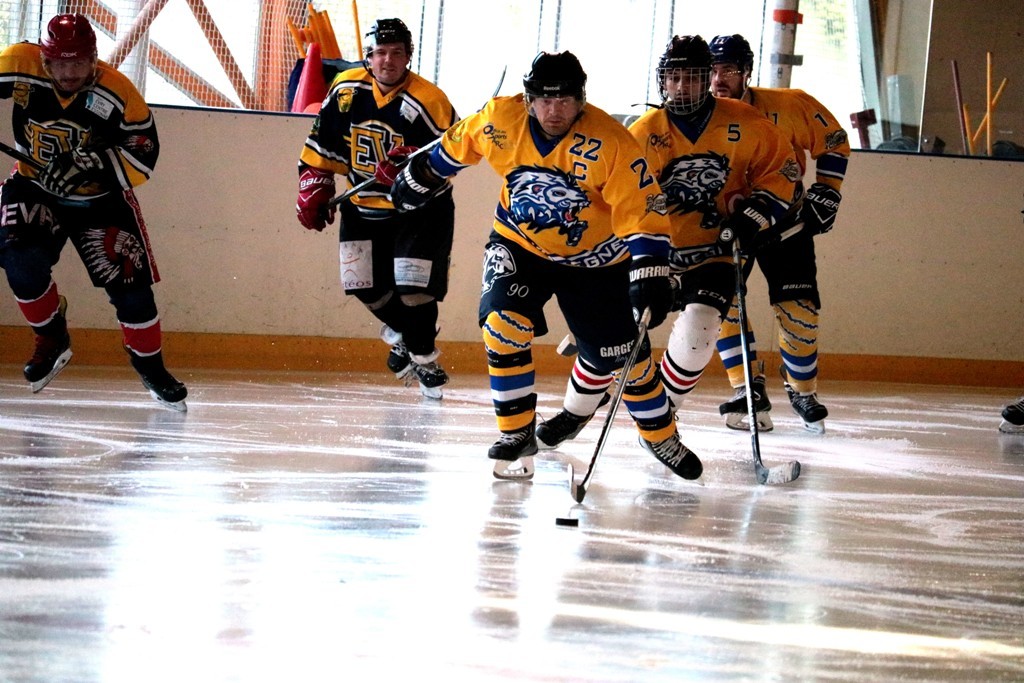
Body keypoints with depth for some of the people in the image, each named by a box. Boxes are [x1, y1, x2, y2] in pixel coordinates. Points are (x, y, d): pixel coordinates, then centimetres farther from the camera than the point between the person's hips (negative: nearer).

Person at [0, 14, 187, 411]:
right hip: (35, 188, 1)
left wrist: (94, 163, -33)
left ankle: (150, 366, 16)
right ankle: (52, 339, 1)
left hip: (101, 198, -1)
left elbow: (143, 157, -17)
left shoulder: (118, 94, -22)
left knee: (129, 282, -7)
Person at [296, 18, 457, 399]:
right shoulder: (346, 91, -5)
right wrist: (314, 189, 2)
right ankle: (401, 334, 31)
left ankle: (422, 355, 10)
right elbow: (323, 144, 6)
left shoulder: (428, 102, -19)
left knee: (413, 288, -12)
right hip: (364, 206, 5)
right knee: (366, 286, 3)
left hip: (419, 207, -4)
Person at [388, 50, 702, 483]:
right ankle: (518, 434, -7)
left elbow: (641, 208, -27)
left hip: (595, 258, -1)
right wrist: (420, 177, 16)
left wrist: (650, 275, -36)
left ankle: (659, 435, 27)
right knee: (504, 324, -22)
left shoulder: (609, 143, -27)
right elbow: (457, 145, 4)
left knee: (620, 351, 1)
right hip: (520, 244, 2)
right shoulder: (500, 120, -18)